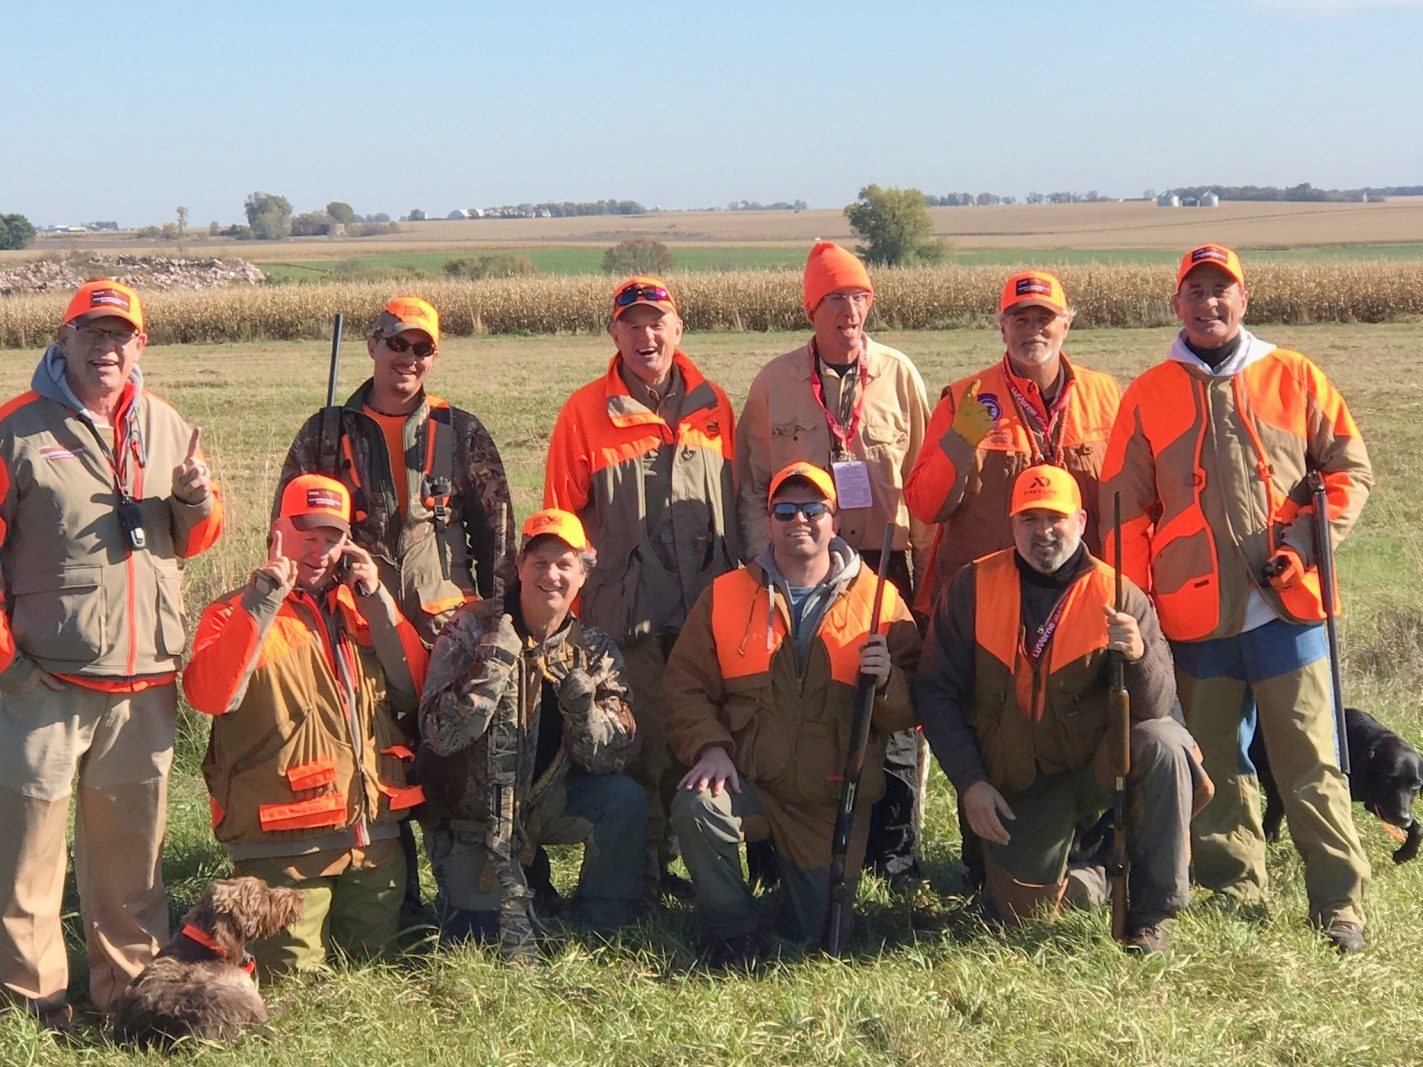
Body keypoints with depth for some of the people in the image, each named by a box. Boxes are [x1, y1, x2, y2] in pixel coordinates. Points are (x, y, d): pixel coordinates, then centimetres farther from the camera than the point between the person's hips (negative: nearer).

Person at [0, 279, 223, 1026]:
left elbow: (196, 538, 18)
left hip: (146, 679, 5)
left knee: (131, 836, 14)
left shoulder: (167, 426, 11)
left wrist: (196, 500, -5)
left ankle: (129, 984, 26)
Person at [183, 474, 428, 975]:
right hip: (288, 841, -5)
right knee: (292, 969, -1)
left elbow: (413, 689, 4)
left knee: (371, 958, 15)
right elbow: (207, 695, -21)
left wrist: (377, 602, -4)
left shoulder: (360, 606, 16)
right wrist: (260, 605, -24)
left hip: (374, 835, 5)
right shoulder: (237, 611, -2)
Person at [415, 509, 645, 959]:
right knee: (487, 937, -20)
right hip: (472, 816, -3)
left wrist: (581, 699, -30)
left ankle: (601, 930, -5)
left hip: (547, 801, 4)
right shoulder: (473, 628, -14)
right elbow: (441, 736, -23)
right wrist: (495, 664, -32)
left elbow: (609, 759, -12)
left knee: (624, 800, -23)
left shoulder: (595, 651, -4)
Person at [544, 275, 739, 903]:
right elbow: (561, 513, 2)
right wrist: (572, 592, -4)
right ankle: (641, 872, 10)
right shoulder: (585, 412, 1)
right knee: (639, 745, -2)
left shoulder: (712, 405, 10)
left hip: (707, 608, 3)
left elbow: (737, 502, 15)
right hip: (626, 612, -3)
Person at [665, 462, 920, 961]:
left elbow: (912, 710, -1)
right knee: (695, 807, -34)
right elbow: (687, 685, 2)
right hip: (748, 783, 0)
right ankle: (732, 928, -7)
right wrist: (709, 747, -15)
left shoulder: (879, 600, 2)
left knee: (821, 937, 3)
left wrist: (887, 680, -23)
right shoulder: (725, 596, 4)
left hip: (833, 803, 1)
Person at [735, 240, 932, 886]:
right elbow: (751, 485, 9)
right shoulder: (774, 382, 4)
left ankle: (893, 851, 14)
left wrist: (925, 566, 3)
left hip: (886, 564, 0)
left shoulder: (899, 375, 5)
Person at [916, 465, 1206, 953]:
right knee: (1020, 915, -7)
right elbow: (936, 692, -4)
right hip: (1017, 786, 1)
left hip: (1098, 761, -1)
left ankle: (1150, 912, -16)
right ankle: (1090, 871, 30)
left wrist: (1137, 654, -38)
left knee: (1163, 744, -32)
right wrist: (970, 782, -12)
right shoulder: (972, 588, -6)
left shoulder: (1119, 597, -9)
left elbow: (1156, 708, -16)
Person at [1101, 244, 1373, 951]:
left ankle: (1340, 906, 4)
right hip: (1193, 616, 2)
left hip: (1286, 606, -1)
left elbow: (1350, 467, 9)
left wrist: (1309, 533, -8)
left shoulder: (1293, 378, 7)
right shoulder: (1147, 397, 8)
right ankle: (1236, 898, 20)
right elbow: (1126, 511, 8)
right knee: (1214, 764, 9)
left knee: (1311, 764, -2)